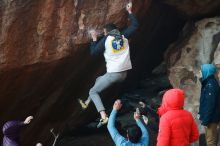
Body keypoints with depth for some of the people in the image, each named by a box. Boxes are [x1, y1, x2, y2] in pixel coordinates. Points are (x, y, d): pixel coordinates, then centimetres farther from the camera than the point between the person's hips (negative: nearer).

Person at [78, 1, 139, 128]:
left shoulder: (106, 40, -5)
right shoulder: (124, 36, 6)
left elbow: (93, 52, 1)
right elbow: (135, 25, 17)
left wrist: (94, 39, 14)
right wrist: (130, 12, 25)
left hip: (113, 74, -7)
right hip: (124, 74, 7)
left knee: (93, 92, 5)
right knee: (99, 80, 32)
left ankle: (104, 116, -14)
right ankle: (87, 103, 41)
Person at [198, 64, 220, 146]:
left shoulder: (210, 85, -19)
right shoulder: (208, 83, 12)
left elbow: (210, 103, -23)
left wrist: (206, 119, -22)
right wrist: (201, 113, 19)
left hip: (211, 118, -10)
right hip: (212, 117, 10)